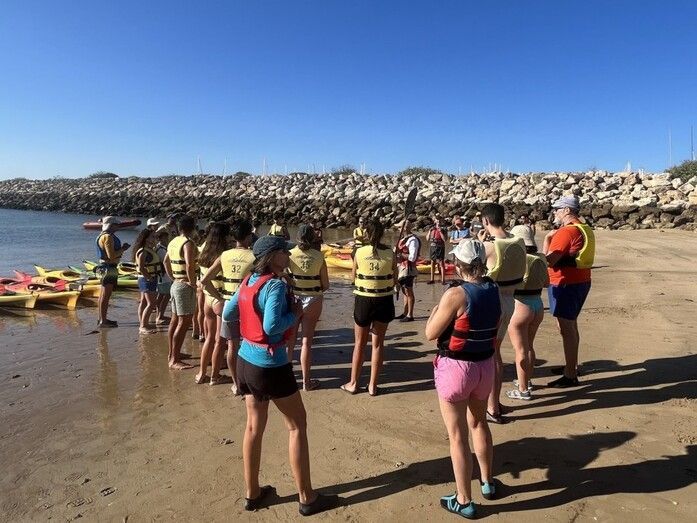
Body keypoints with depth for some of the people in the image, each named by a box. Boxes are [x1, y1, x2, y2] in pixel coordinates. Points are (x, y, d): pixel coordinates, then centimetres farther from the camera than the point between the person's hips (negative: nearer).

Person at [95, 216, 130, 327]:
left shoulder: (104, 235, 16)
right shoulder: (108, 237, -17)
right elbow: (111, 255, -23)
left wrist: (121, 248, 11)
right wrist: (122, 250, -11)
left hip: (105, 267, 11)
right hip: (108, 268, -11)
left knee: (103, 295, 16)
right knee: (105, 296, -6)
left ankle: (101, 319, 25)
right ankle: (103, 321, -1)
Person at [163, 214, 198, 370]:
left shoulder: (173, 242, 11)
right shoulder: (188, 243, -17)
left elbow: (166, 261, 23)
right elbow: (190, 265, -30)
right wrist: (193, 283, -20)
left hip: (176, 284, 10)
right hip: (185, 286, -10)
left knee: (175, 321, 17)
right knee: (184, 323, -6)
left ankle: (172, 353, 29)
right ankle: (175, 360, -4)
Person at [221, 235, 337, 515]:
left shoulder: (248, 281, 4)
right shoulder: (275, 285, -20)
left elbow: (227, 314, 11)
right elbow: (272, 327, -28)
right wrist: (295, 313, -13)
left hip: (246, 361, 8)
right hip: (271, 366, -8)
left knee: (254, 426, 18)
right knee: (297, 424, 7)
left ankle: (252, 493, 30)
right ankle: (307, 498, 17)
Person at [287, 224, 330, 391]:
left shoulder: (290, 254, -9)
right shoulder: (319, 257, -10)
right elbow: (325, 286, -6)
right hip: (313, 301, -1)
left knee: (289, 340, 16)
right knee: (306, 341, 8)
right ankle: (306, 381, 17)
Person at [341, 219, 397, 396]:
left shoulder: (360, 253, -9)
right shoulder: (390, 254, -7)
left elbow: (353, 278, 1)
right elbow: (394, 281, 0)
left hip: (363, 300, -1)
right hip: (384, 300, 1)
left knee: (360, 343, 15)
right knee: (378, 343, 13)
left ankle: (353, 384, 25)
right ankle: (373, 386, 20)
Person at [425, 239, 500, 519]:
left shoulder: (456, 294, -22)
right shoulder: (493, 290, -1)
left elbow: (430, 334, -14)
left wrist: (436, 308, 1)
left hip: (456, 368, -7)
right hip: (485, 365, 7)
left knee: (458, 436, 8)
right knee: (479, 423, 28)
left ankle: (464, 501, 23)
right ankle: (487, 482, 45)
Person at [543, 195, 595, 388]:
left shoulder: (566, 231, -19)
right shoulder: (585, 229, 13)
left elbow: (548, 260, -22)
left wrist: (547, 237, -10)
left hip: (566, 284, -10)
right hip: (580, 282, 10)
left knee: (566, 329, -5)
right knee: (571, 325, 21)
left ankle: (570, 376, 2)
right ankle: (572, 365, 34)